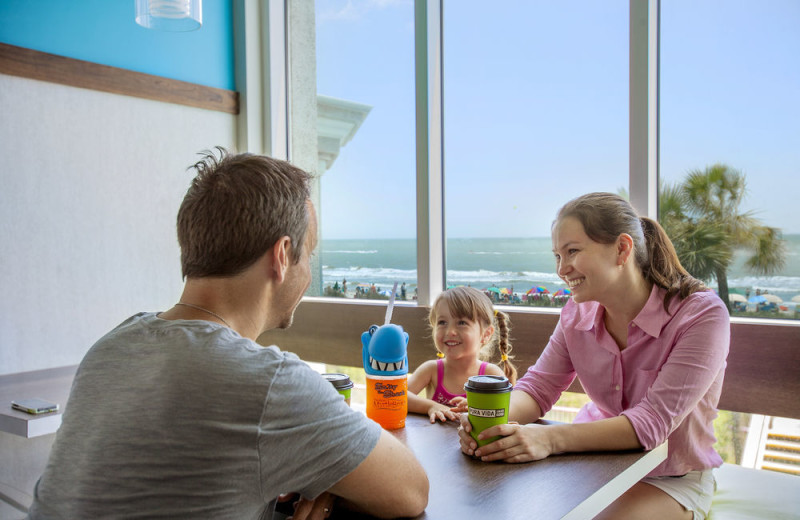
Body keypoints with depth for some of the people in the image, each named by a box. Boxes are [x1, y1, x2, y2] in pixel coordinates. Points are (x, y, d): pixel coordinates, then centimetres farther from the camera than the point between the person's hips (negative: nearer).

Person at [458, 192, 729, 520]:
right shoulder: (577, 313, -5)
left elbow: (655, 421, -29)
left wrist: (551, 438, -41)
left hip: (671, 477, -3)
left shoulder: (702, 314, -22)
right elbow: (539, 386, -5)